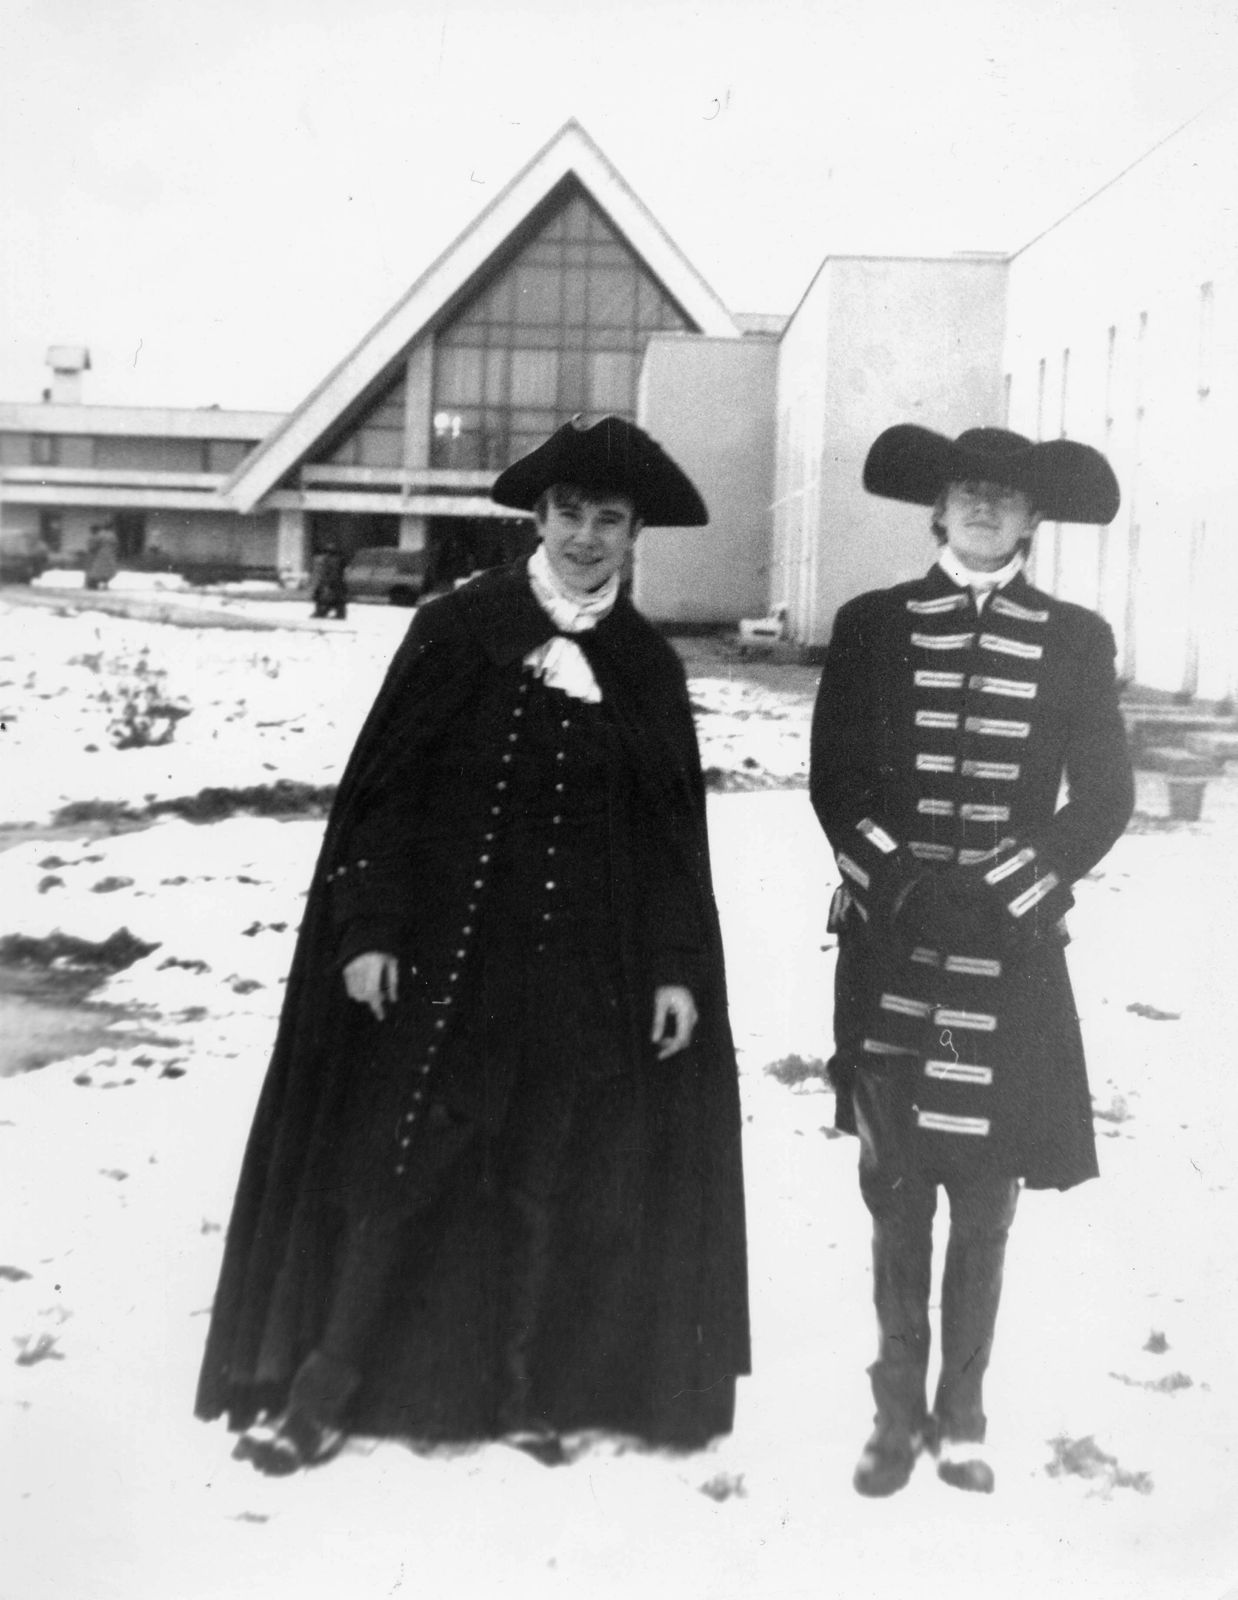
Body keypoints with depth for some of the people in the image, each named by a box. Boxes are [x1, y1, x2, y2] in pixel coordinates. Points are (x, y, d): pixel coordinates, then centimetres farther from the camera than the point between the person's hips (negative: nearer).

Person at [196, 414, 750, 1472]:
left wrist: (679, 969, 0)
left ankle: (525, 1390, 26)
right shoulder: (458, 629, -2)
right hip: (440, 952, -2)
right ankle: (319, 1391, 14)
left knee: (548, 1185, 11)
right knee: (390, 1167, 2)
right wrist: (367, 928, -10)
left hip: (581, 973, 2)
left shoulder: (648, 668, 5)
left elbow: (675, 832, 6)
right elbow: (388, 783, -4)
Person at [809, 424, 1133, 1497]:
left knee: (985, 1202, 6)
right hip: (890, 947, 0)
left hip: (1011, 955, 0)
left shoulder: (1075, 639, 5)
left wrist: (1003, 889, -7)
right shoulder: (873, 625, 5)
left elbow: (1104, 797, 3)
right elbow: (835, 780, 3)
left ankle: (961, 1417, 20)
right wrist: (898, 882, -9)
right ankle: (899, 1415, 18)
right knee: (896, 1196, 5)